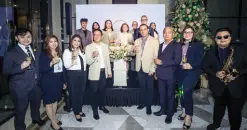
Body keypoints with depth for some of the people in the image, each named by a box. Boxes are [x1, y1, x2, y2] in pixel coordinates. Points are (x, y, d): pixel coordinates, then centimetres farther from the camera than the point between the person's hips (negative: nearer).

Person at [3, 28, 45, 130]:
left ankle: (36, 118, 54)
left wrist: (39, 78, 6)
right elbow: (6, 70, -17)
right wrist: (21, 67, -30)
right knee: (20, 109, 9)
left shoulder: (35, 51, 6)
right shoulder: (11, 53, -13)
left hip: (35, 84, 6)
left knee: (36, 104, 27)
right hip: (20, 87, -6)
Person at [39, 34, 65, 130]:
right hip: (48, 83, -6)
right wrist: (52, 63, -31)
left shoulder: (59, 54, 8)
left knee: (55, 101, 15)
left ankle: (54, 119, 30)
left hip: (58, 81, 6)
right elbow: (41, 70, -17)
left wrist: (63, 81, 15)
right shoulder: (43, 55, -10)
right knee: (49, 103, 3)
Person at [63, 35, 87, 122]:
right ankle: (76, 113, 20)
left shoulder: (82, 51, 12)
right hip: (73, 74, -6)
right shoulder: (67, 51, -8)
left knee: (81, 92, 15)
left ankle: (79, 110, 33)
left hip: (83, 73, 6)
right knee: (73, 93, 5)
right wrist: (73, 57, -28)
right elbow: (66, 65, -18)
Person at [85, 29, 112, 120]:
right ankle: (95, 110, 19)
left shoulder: (105, 46, 6)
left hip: (104, 72, 4)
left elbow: (107, 59, 11)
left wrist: (109, 71, 10)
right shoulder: (89, 47, -7)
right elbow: (88, 62, -14)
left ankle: (101, 106, 35)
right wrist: (93, 56, -34)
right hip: (95, 73, -4)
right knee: (95, 92, 6)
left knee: (102, 90, 17)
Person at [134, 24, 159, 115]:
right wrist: (134, 51, -9)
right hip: (140, 68, 4)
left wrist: (152, 69, -14)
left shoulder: (154, 41, -5)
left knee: (149, 88, 7)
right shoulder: (137, 41, 9)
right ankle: (143, 102, 30)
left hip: (149, 68, -4)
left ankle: (149, 106, 19)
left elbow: (156, 56, -9)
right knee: (142, 87, 15)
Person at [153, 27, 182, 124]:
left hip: (170, 75, -6)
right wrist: (157, 71, 8)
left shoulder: (177, 46, -9)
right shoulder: (161, 45, 13)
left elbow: (177, 61, -20)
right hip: (161, 74, 6)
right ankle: (163, 109, 33)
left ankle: (170, 114, 22)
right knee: (162, 94, 16)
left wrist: (162, 62, -18)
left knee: (170, 95, 8)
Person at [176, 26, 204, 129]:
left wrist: (191, 65, -24)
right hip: (181, 72, 5)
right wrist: (182, 65, -7)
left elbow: (200, 59, -9)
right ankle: (184, 110, 29)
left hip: (192, 72, -5)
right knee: (181, 91, 10)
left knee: (187, 91, -14)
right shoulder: (179, 45, 12)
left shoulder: (198, 45, 1)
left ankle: (189, 116, -1)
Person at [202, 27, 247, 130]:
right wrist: (215, 73, -16)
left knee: (235, 110, 6)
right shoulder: (211, 52, 2)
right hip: (218, 86, 2)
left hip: (236, 87, -2)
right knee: (219, 106, 20)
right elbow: (204, 66, 0)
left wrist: (237, 74, -20)